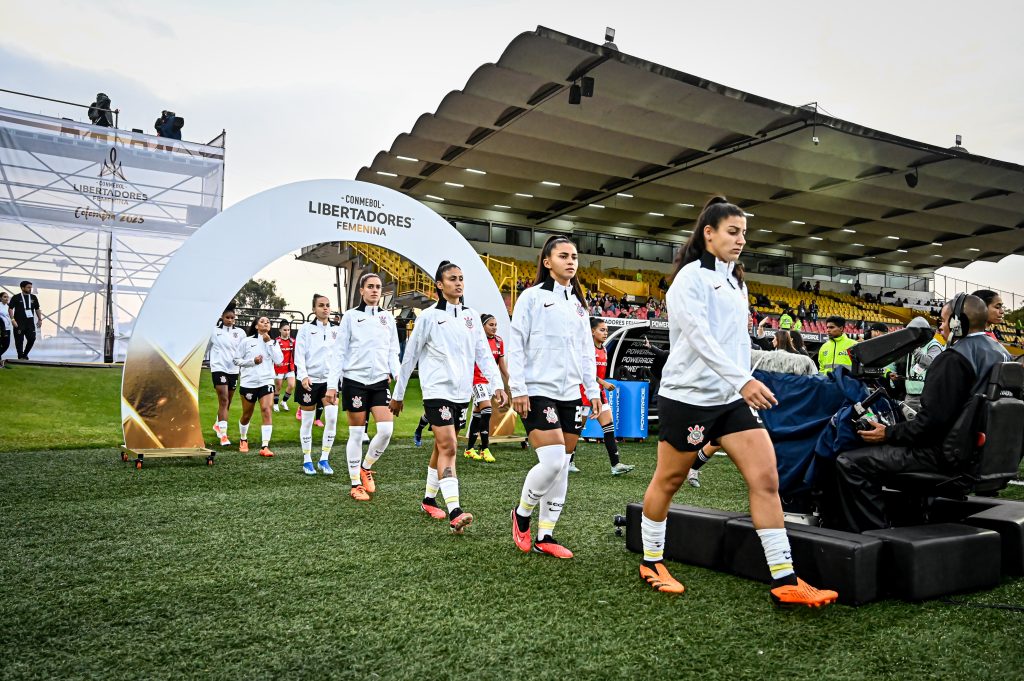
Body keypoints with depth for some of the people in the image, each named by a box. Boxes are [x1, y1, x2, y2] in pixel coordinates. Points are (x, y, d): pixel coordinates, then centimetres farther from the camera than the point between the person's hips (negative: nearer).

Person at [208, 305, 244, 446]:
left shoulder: (240, 333, 5)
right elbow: (205, 347, 11)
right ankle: (223, 435, -12)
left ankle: (218, 425, 39)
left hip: (233, 369, 3)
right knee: (223, 400, -13)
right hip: (219, 368, -3)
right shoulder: (214, 331, 0)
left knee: (228, 401, 14)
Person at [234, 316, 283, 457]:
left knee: (267, 411, -16)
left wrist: (269, 342, -9)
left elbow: (278, 360, -7)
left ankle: (265, 447, -16)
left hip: (266, 381, 0)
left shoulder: (273, 342, 8)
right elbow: (236, 360, 2)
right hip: (248, 382, 0)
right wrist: (252, 361, -12)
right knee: (247, 414, 12)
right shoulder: (246, 341, 3)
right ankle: (243, 439, 39)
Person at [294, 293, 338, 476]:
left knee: (332, 418, -10)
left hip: (329, 380, 2)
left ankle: (324, 459, 2)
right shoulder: (306, 329, 1)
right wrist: (303, 376, -18)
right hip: (309, 380, -2)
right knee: (307, 421, 5)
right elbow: (299, 354, -5)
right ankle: (307, 461, 17)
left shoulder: (336, 330, 9)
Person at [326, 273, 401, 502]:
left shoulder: (388, 317, 12)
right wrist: (332, 384, -7)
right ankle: (355, 484, 15)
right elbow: (339, 351, 0)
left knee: (386, 429, -8)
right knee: (356, 433, 2)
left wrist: (397, 374, -4)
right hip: (355, 380, -3)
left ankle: (366, 467, 18)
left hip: (380, 381, 3)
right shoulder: (351, 316, 2)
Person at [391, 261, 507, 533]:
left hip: (462, 391, 5)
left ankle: (429, 499, 29)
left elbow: (484, 353, 7)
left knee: (443, 446, 14)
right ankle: (455, 512, -20)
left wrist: (497, 384, -5)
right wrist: (398, 394, 5)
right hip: (437, 390, -5)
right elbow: (410, 357, 2)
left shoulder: (471, 315, 9)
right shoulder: (428, 316, -3)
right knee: (448, 447, -15)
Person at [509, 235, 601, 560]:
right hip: (538, 392, -6)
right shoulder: (532, 297, -3)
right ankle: (522, 513, 12)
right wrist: (518, 389, -12)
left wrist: (593, 391, 14)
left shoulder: (578, 304, 15)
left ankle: (545, 537, 16)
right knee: (553, 462, -15)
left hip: (570, 394, 6)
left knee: (562, 466, 5)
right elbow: (516, 345, -6)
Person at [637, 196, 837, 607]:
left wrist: (744, 385, 17)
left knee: (766, 479, -5)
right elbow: (699, 337, -22)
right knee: (668, 481, 8)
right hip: (688, 395, -6)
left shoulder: (737, 283, 14)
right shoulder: (690, 277, -9)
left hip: (732, 397, 7)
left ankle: (785, 582, 0)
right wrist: (743, 380, -30)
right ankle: (651, 562, 27)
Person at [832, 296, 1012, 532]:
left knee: (849, 463, -17)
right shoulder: (1000, 354, 13)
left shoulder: (953, 359, -18)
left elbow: (933, 420, -24)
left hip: (944, 454, -11)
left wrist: (888, 433, -13)